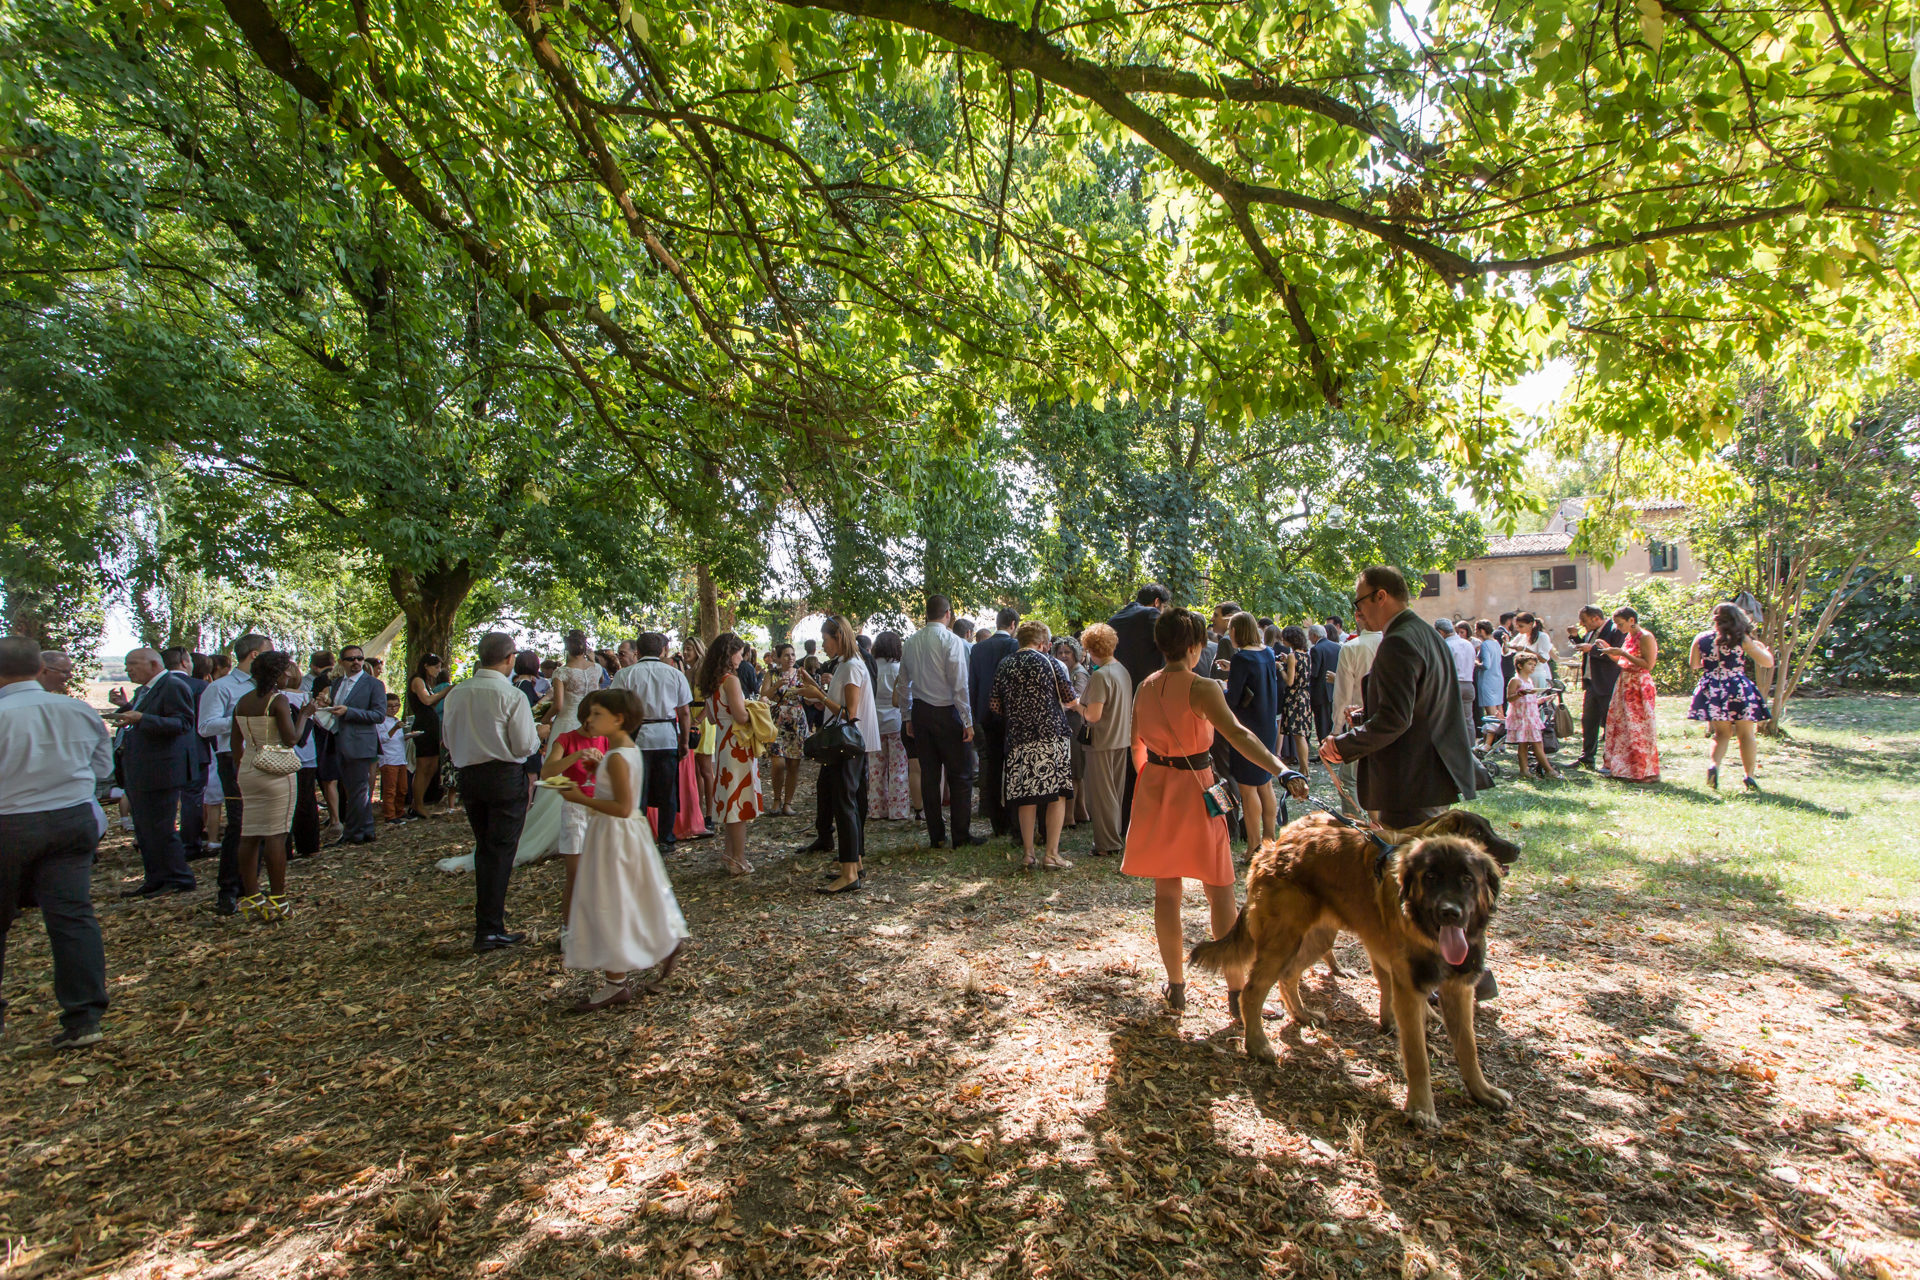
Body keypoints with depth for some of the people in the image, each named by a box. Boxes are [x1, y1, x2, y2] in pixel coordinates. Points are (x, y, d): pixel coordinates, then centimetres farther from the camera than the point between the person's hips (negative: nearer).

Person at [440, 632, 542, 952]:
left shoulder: (456, 693, 3)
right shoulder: (512, 696, -14)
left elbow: (450, 740, 12)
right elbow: (525, 746, -12)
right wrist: (539, 734, 8)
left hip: (468, 777, 6)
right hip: (505, 778, -5)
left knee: (484, 850, 19)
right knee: (500, 852, 1)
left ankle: (488, 919, 30)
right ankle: (490, 930, 2)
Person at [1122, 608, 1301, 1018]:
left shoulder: (1144, 688, 4)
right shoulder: (1202, 688, -16)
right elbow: (1237, 734, -30)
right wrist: (1282, 770, -39)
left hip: (1154, 790, 6)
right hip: (1194, 789, -6)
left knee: (1166, 892, 11)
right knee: (1220, 893, 4)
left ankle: (1176, 987, 19)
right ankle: (1237, 991, 8)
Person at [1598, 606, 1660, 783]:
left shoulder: (1645, 637, -12)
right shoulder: (1629, 637, 13)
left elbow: (1648, 664, -19)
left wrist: (1623, 653, -21)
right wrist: (1610, 651, 7)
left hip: (1639, 685, -9)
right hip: (1625, 685, 9)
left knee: (1638, 727, -6)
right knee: (1621, 725, 10)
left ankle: (1644, 772, 1)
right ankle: (1623, 768, 18)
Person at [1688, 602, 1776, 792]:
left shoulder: (1701, 639, 0)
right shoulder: (1741, 639, -5)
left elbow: (1693, 664, 10)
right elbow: (1767, 662, -2)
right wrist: (1763, 649, 18)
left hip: (1712, 691, 2)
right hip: (1739, 690, -2)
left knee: (1721, 733, 14)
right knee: (1746, 734, 10)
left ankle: (1714, 765, -9)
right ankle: (1749, 775, 9)